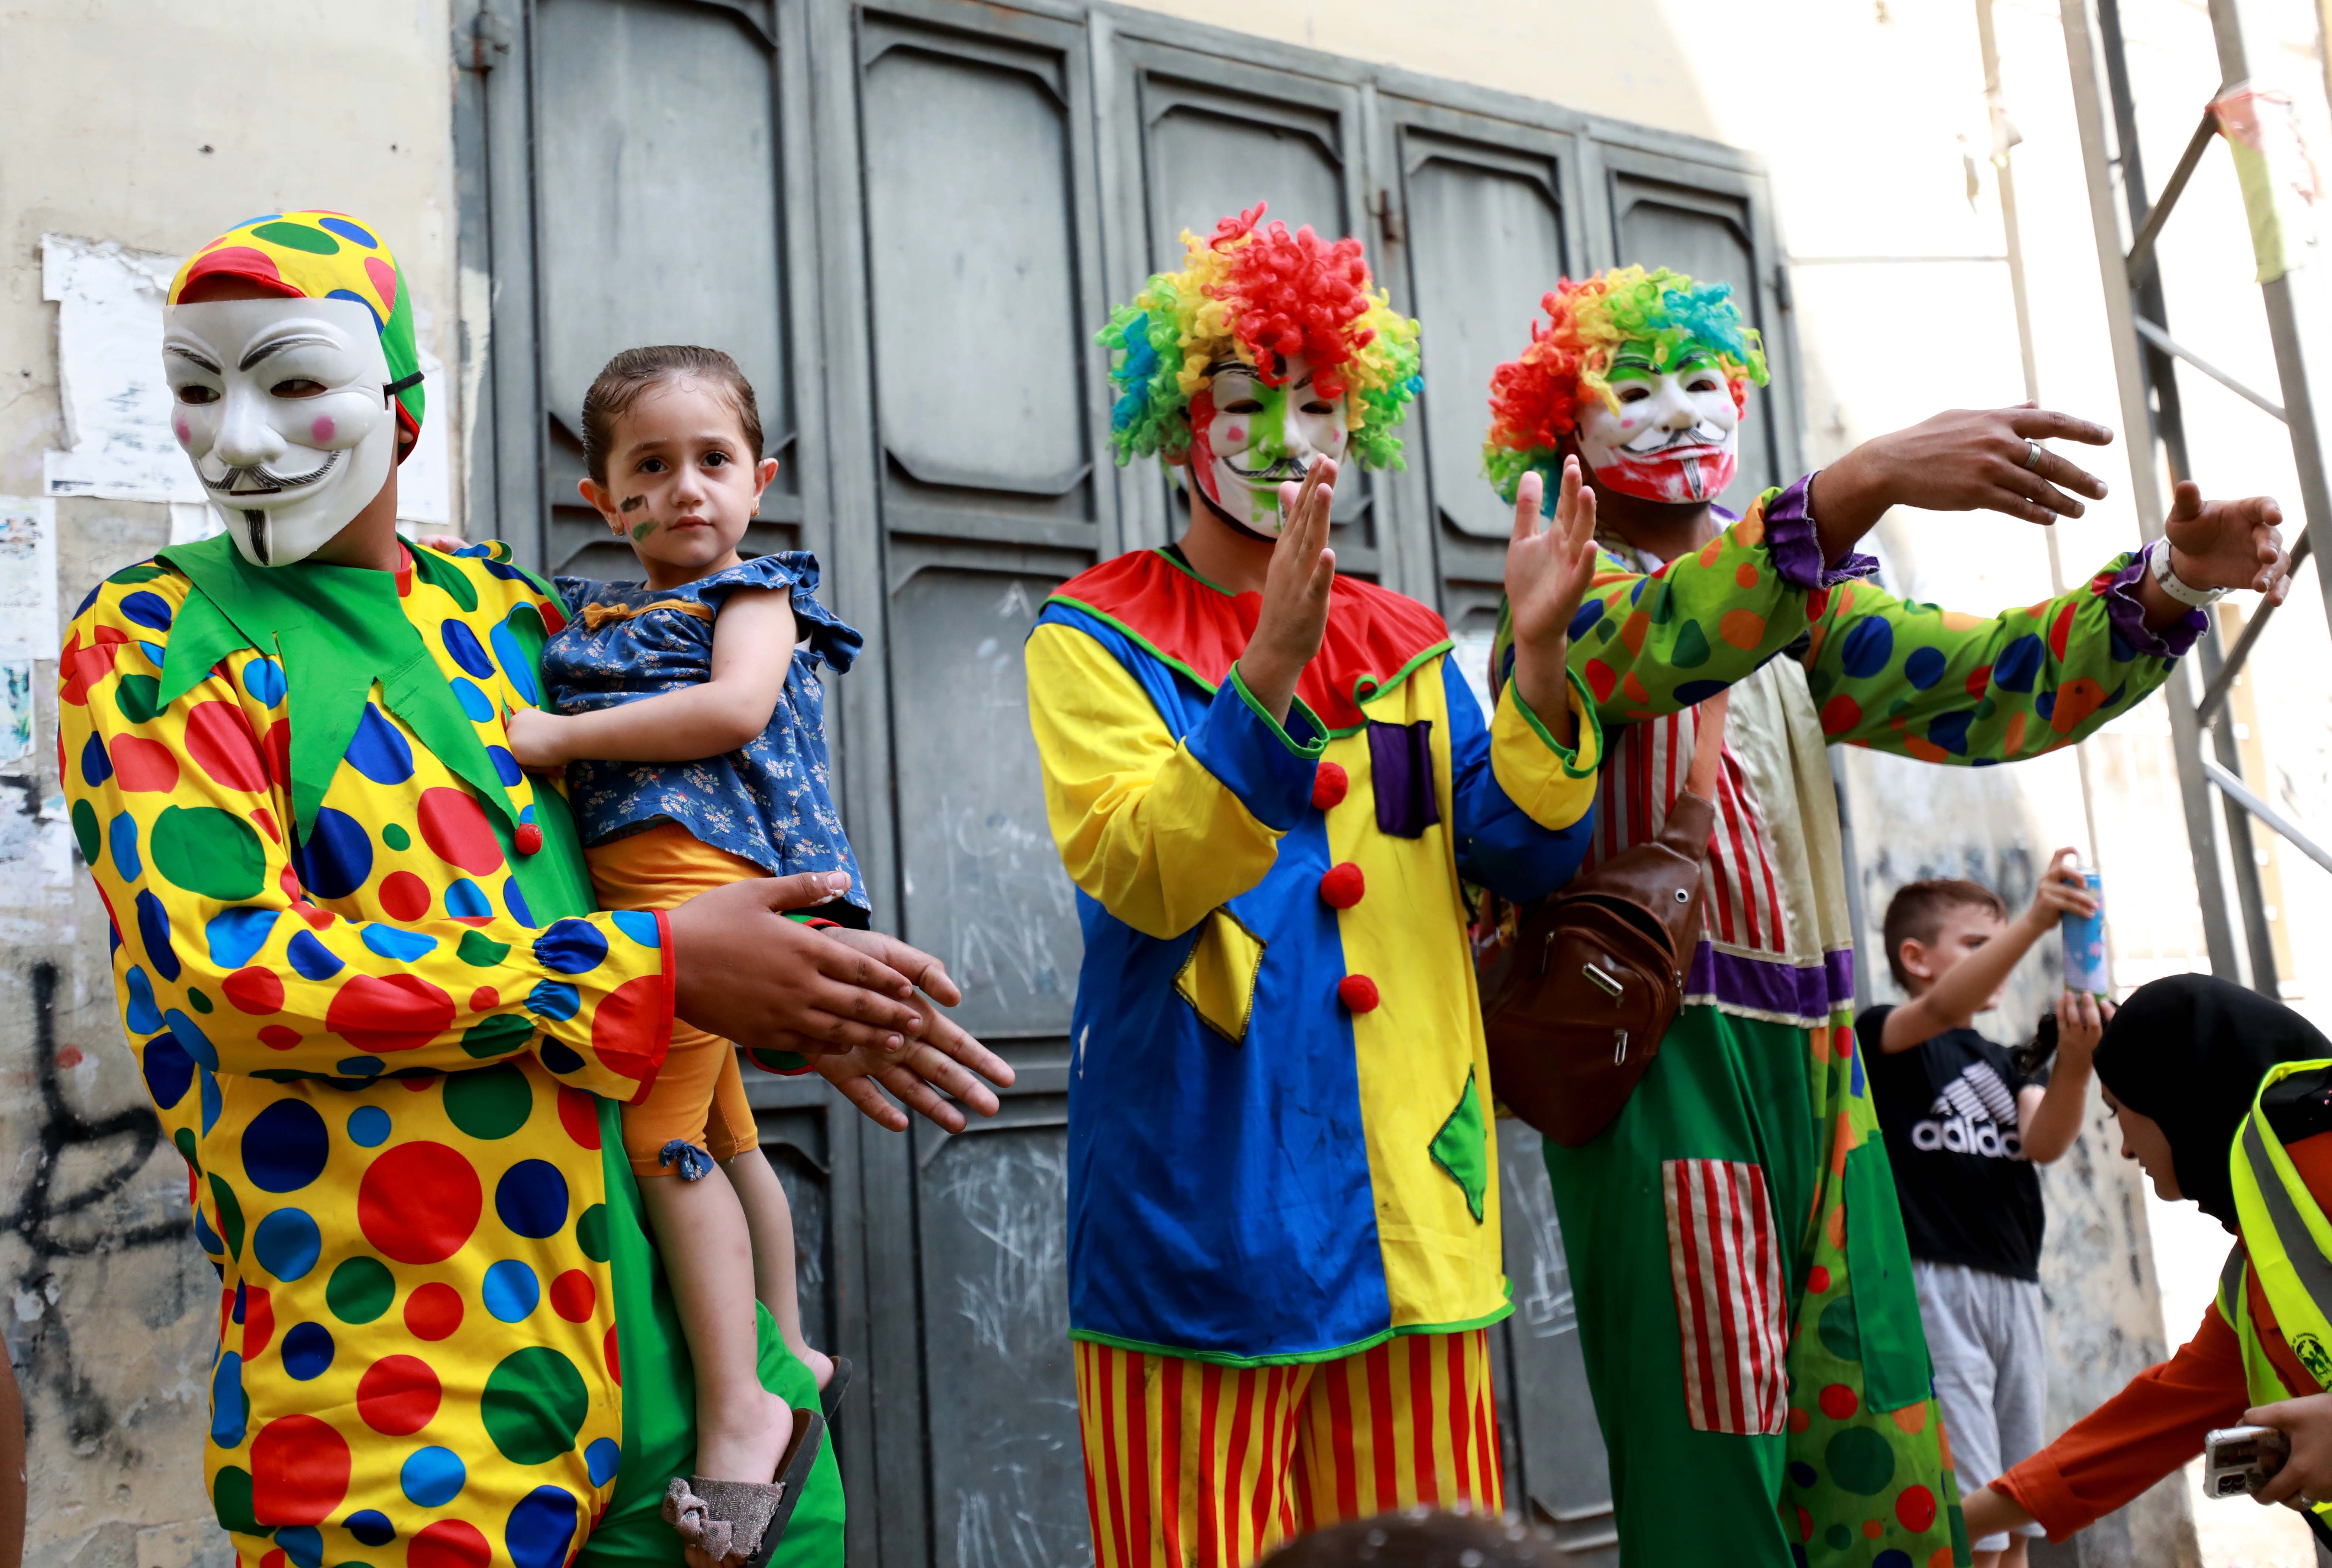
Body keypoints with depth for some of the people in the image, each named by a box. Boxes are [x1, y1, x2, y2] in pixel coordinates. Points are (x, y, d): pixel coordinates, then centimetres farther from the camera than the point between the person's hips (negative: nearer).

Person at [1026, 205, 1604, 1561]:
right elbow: (1141, 875, -16)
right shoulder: (1096, 638, 0)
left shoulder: (1406, 644, 13)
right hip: (1204, 1185, -4)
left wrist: (1540, 652, -12)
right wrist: (1270, 668, -28)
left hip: (1409, 1200, 5)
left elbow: (1523, 853, 2)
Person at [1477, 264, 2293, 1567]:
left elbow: (1971, 685, 6)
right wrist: (1867, 480, -37)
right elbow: (1662, 639, -24)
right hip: (1658, 1060, -6)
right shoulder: (1562, 613, 0)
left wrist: (2168, 585, -10)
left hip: (1814, 1062, 6)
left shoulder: (1790, 601, 19)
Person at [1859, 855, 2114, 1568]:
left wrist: (2072, 1060, -18)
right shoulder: (1884, 1036, 2)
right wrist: (2034, 921, -33)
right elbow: (1943, 1007, -22)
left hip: (2015, 1290, 7)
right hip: (1936, 1286, -7)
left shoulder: (2002, 1062, 22)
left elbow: (2042, 1142, 2)